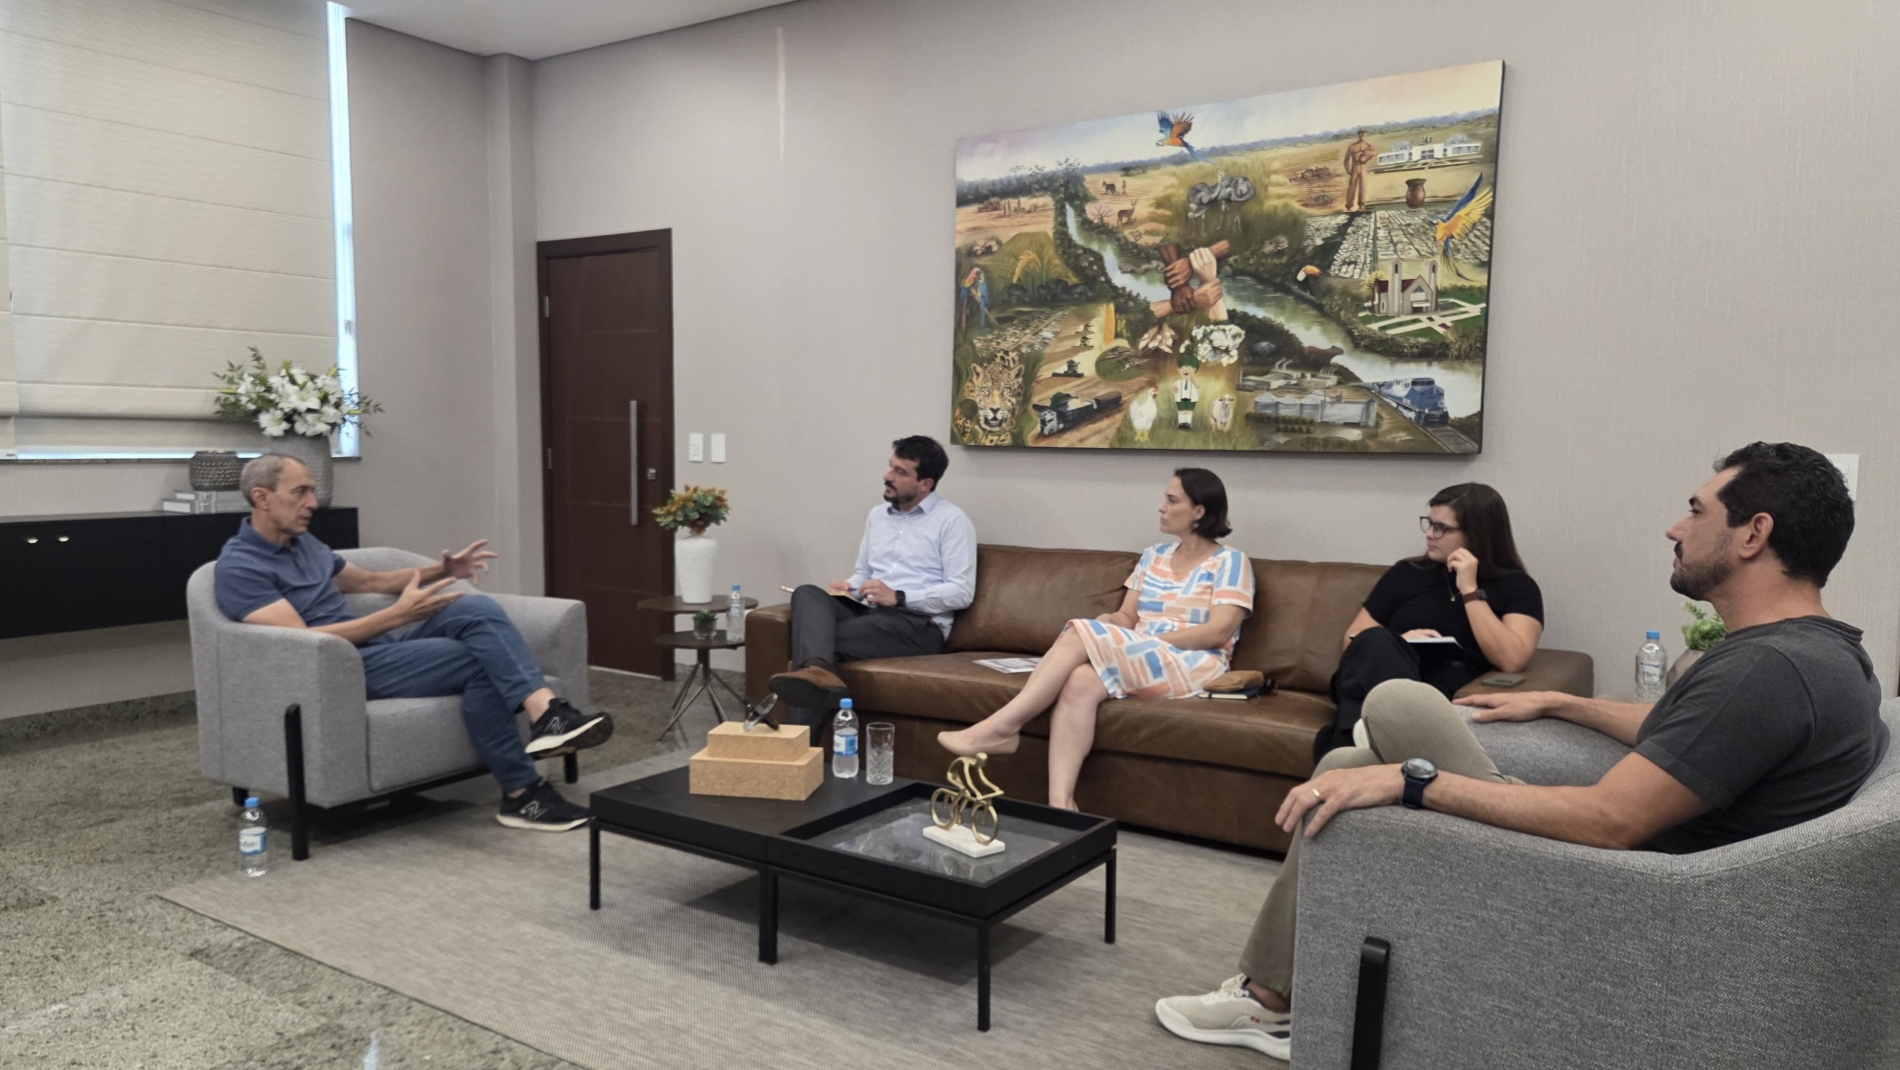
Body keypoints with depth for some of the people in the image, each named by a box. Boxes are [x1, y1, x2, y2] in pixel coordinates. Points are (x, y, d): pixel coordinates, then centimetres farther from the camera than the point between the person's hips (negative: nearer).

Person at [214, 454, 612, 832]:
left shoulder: (302, 541, 18)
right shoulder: (239, 567, -10)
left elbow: (369, 581, 29)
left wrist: (439, 571, 12)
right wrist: (398, 615, -24)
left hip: (377, 644, 8)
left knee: (476, 609, -18)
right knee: (475, 661, -23)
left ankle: (545, 711, -37)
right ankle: (521, 794, -18)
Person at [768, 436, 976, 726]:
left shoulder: (952, 520, -1)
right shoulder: (877, 514, 21)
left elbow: (961, 592, -9)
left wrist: (898, 597, -19)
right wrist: (848, 588, 1)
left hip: (919, 624, -6)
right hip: (870, 613, 6)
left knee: (831, 641, -30)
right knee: (807, 593, -26)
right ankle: (815, 670, -56)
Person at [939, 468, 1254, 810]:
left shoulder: (1230, 562, 2)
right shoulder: (1153, 556, 21)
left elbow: (1218, 632, -9)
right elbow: (1127, 617, 17)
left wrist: (1144, 640, -15)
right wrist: (1108, 624, -8)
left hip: (1192, 667, -5)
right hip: (1137, 662, 5)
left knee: (1080, 636, -27)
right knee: (1080, 682, -33)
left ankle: (1001, 728, -26)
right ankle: (1060, 803, -43)